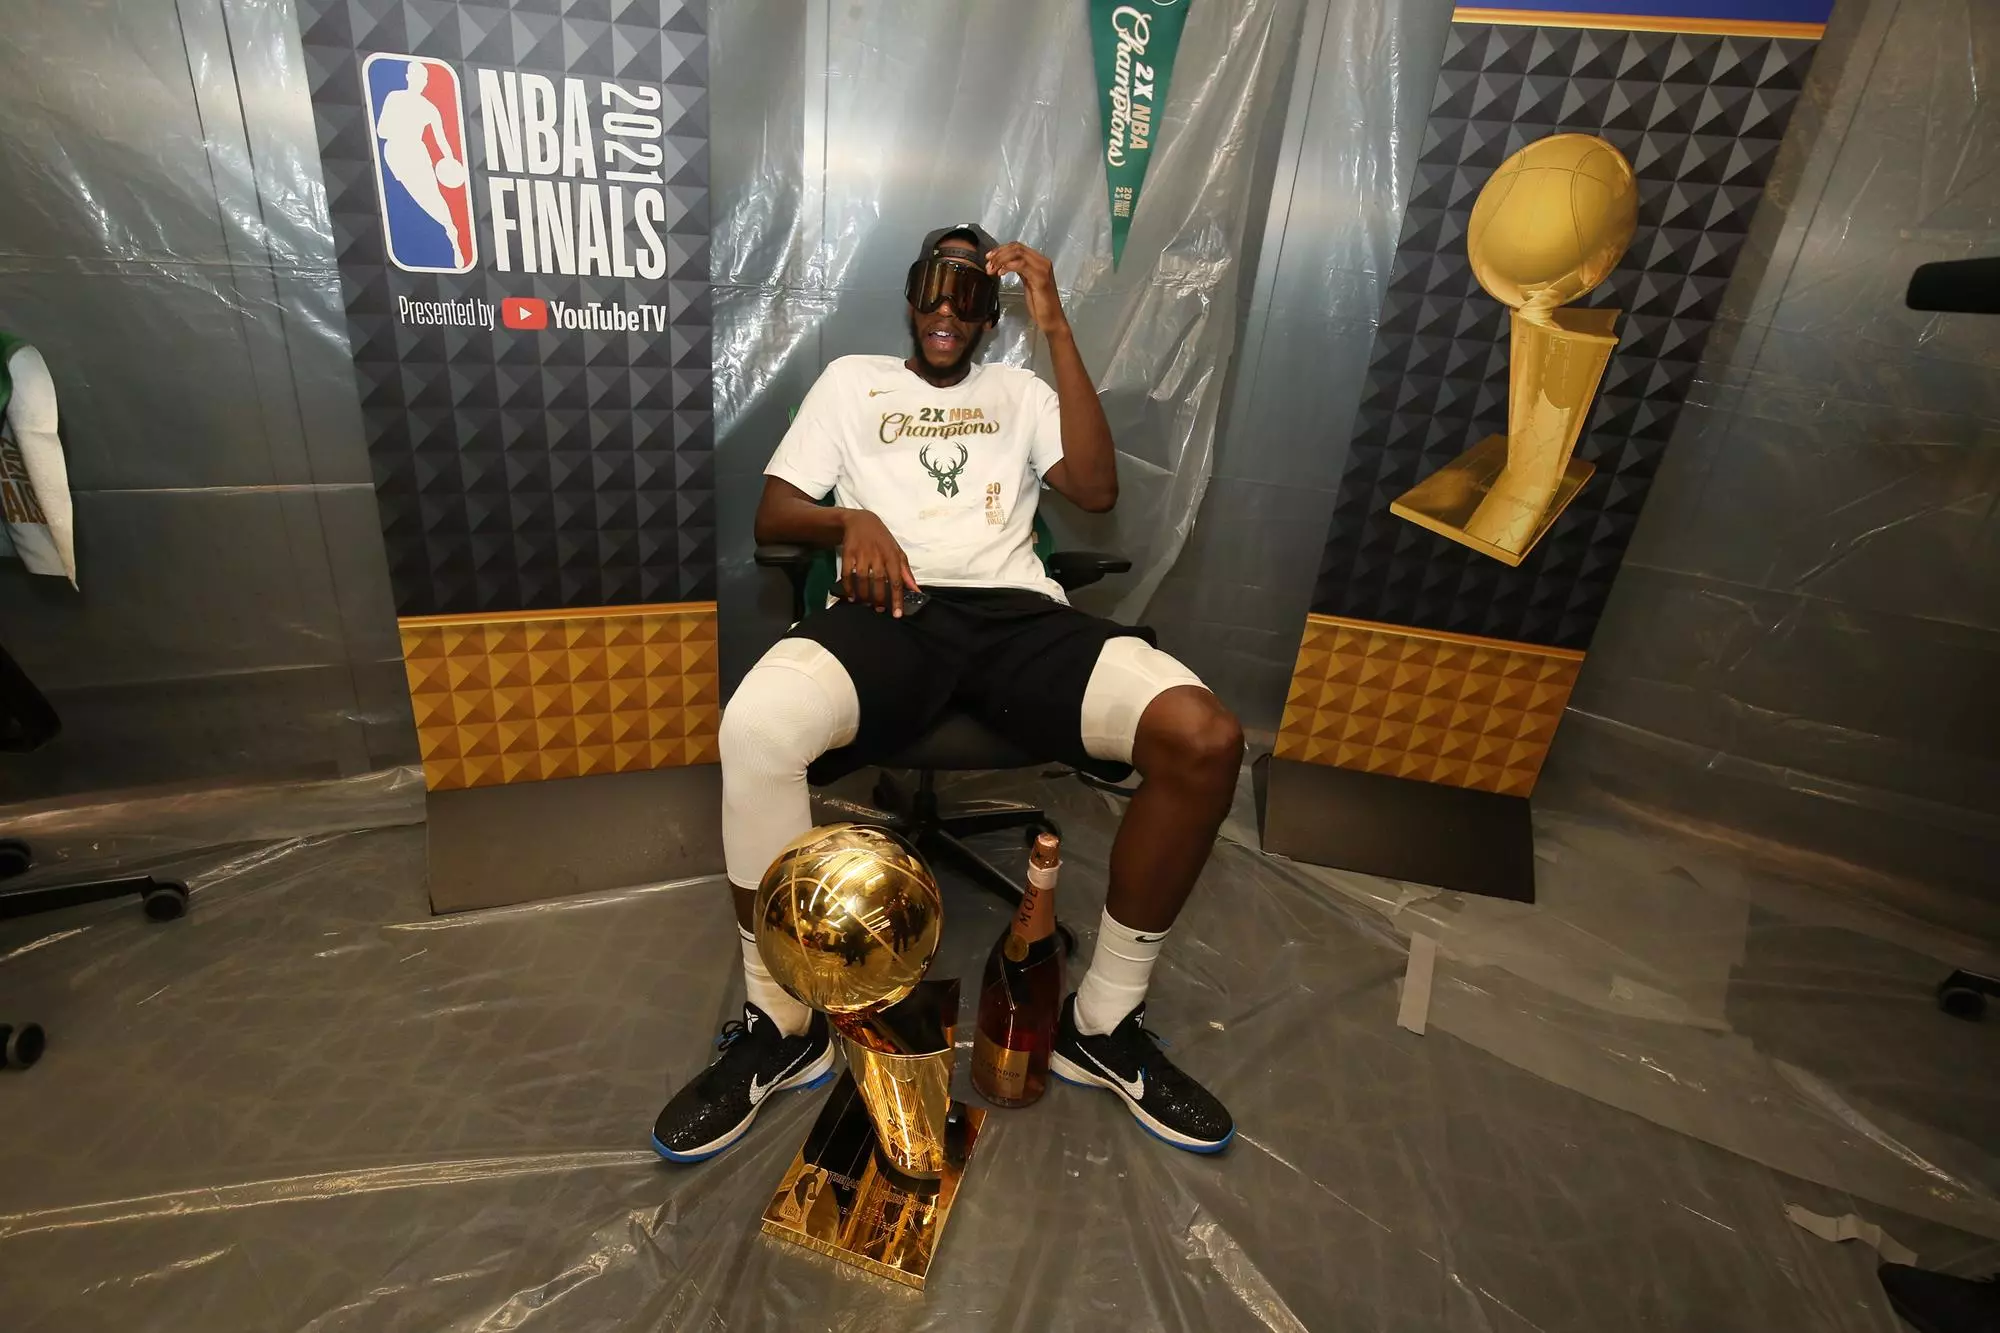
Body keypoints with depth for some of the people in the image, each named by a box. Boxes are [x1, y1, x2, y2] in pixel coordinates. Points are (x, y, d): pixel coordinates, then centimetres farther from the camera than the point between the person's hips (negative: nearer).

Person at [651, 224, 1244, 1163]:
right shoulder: (853, 379, 26)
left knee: (1205, 740, -25)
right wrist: (851, 522, -7)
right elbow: (772, 513, 17)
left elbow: (1096, 490, 8)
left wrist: (1056, 327, 7)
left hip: (1016, 613, 2)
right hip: (893, 613, -1)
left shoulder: (1020, 390, 27)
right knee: (755, 730, -35)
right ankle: (782, 1024, -9)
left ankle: (1101, 1024, -6)